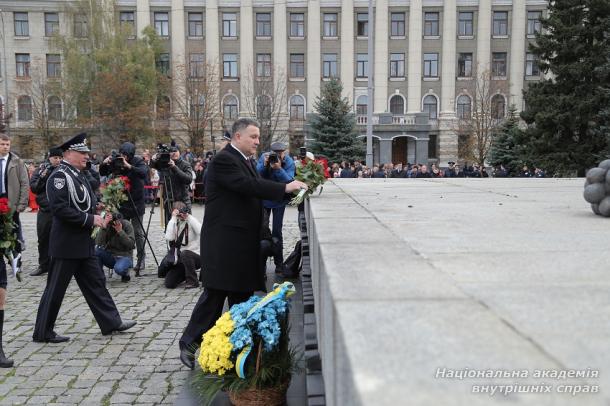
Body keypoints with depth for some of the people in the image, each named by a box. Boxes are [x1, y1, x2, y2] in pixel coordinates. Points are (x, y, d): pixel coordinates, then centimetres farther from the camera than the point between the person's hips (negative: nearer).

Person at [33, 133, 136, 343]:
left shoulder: (79, 175, 14)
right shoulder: (59, 176, -14)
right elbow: (60, 209, -24)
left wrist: (96, 216, 6)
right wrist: (90, 220, -21)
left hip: (84, 243, 9)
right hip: (67, 244, -9)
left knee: (96, 283, 12)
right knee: (55, 288, 3)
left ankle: (111, 322, 19)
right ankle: (43, 332, 16)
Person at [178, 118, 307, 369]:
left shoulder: (246, 161, 16)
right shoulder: (223, 160, -14)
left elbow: (255, 189, 12)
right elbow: (248, 186, -26)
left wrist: (290, 189, 1)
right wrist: (285, 188, -25)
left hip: (244, 242, 9)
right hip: (223, 242, -9)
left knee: (242, 293, 14)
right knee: (215, 294, -3)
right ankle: (189, 343, 10)